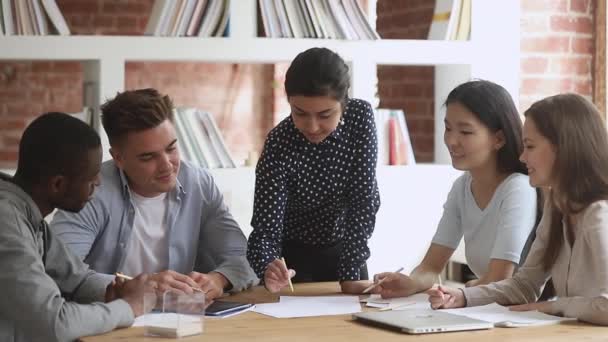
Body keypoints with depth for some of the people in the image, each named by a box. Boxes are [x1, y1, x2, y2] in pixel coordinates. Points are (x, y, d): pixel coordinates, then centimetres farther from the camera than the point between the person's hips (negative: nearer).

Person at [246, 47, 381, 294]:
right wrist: (268, 268, -49)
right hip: (293, 256, -2)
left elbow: (363, 200, -20)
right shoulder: (279, 145, -27)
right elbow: (265, 229, -27)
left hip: (344, 248, 2)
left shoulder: (360, 117, -21)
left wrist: (351, 275, -25)